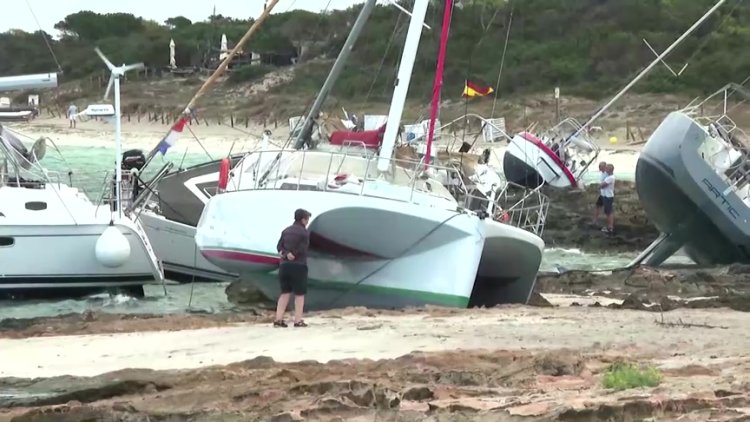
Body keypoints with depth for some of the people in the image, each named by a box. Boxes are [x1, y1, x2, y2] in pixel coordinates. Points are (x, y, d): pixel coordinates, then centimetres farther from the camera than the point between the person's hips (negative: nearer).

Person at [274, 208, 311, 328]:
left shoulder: (286, 231, 10)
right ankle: (298, 320, 3)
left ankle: (278, 319, 3)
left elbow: (279, 246, 2)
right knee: (299, 294, 4)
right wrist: (292, 255, -2)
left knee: (285, 293, 11)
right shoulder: (305, 232, -8)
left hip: (284, 265, 5)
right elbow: (302, 250, -11)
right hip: (298, 265, -5)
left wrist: (284, 253, -12)